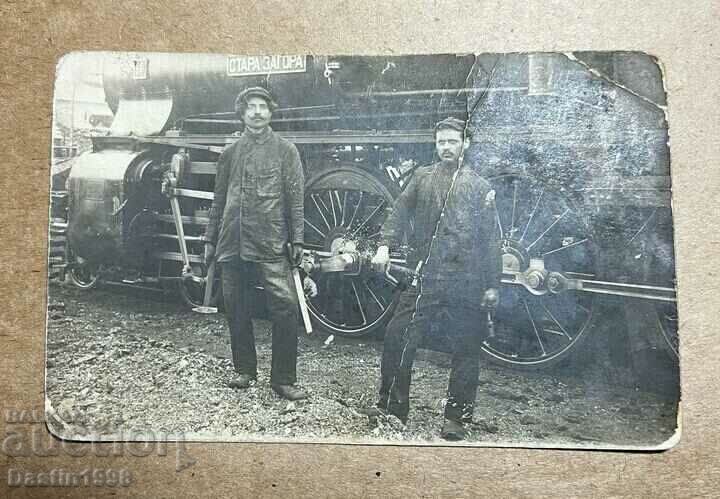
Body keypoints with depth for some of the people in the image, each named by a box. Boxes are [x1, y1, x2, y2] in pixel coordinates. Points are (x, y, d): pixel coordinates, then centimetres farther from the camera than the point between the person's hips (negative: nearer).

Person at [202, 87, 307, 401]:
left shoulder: (285, 150, 5)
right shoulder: (230, 153, 15)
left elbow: (295, 198, 0)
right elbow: (219, 199, 19)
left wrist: (297, 240, -7)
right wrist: (210, 239, 16)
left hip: (271, 245, -4)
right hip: (232, 243, 4)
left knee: (285, 307, -11)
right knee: (236, 310, 9)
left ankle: (282, 379, 0)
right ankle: (244, 370, 26)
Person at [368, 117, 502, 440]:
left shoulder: (480, 187, 11)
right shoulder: (422, 177, 14)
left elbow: (491, 239, 9)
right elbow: (400, 211, 4)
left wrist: (492, 285, 4)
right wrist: (385, 245, -13)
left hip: (466, 284, 0)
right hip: (423, 277, 1)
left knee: (466, 351, 5)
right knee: (397, 338, -2)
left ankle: (457, 416, 21)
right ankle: (392, 405, 16)